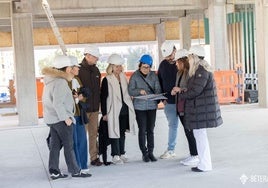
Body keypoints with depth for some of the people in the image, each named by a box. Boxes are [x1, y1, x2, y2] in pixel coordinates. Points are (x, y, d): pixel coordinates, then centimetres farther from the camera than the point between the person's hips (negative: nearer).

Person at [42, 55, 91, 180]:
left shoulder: (51, 81, 12)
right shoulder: (61, 82, -18)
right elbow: (57, 103, -24)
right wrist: (66, 117, -19)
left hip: (51, 118, 9)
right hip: (61, 119, -9)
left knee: (55, 146, 10)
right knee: (69, 146, -1)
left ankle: (54, 172, 12)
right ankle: (75, 171, 7)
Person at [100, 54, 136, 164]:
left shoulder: (123, 78, 11)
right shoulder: (107, 80, -7)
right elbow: (103, 97, -7)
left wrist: (130, 108, 17)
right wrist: (104, 113, -11)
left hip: (124, 110, 6)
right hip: (114, 111, -6)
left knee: (122, 132, 12)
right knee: (115, 132, -3)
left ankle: (122, 153, 21)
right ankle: (115, 155, 4)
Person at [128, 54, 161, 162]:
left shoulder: (153, 75, 3)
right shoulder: (135, 76, -4)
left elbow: (158, 89, 2)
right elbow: (130, 91, -6)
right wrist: (139, 91, -24)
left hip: (152, 106, 2)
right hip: (140, 106, -2)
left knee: (150, 130, 7)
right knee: (142, 130, 1)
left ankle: (150, 152, 16)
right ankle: (144, 153, 11)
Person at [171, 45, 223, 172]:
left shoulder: (202, 70, -17)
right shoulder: (198, 69, 16)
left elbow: (195, 91, -20)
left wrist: (180, 94, -7)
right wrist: (181, 90, 6)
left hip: (201, 109, -10)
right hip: (198, 108, 10)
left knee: (200, 135, -4)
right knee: (200, 135, 15)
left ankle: (204, 165, 3)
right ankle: (205, 162, 22)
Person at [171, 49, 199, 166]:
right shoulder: (179, 73, 15)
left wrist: (180, 90, -20)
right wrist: (175, 90, 11)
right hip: (180, 107, 9)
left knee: (190, 131, -4)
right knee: (187, 131, 13)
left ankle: (195, 156, 6)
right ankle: (192, 155, 21)